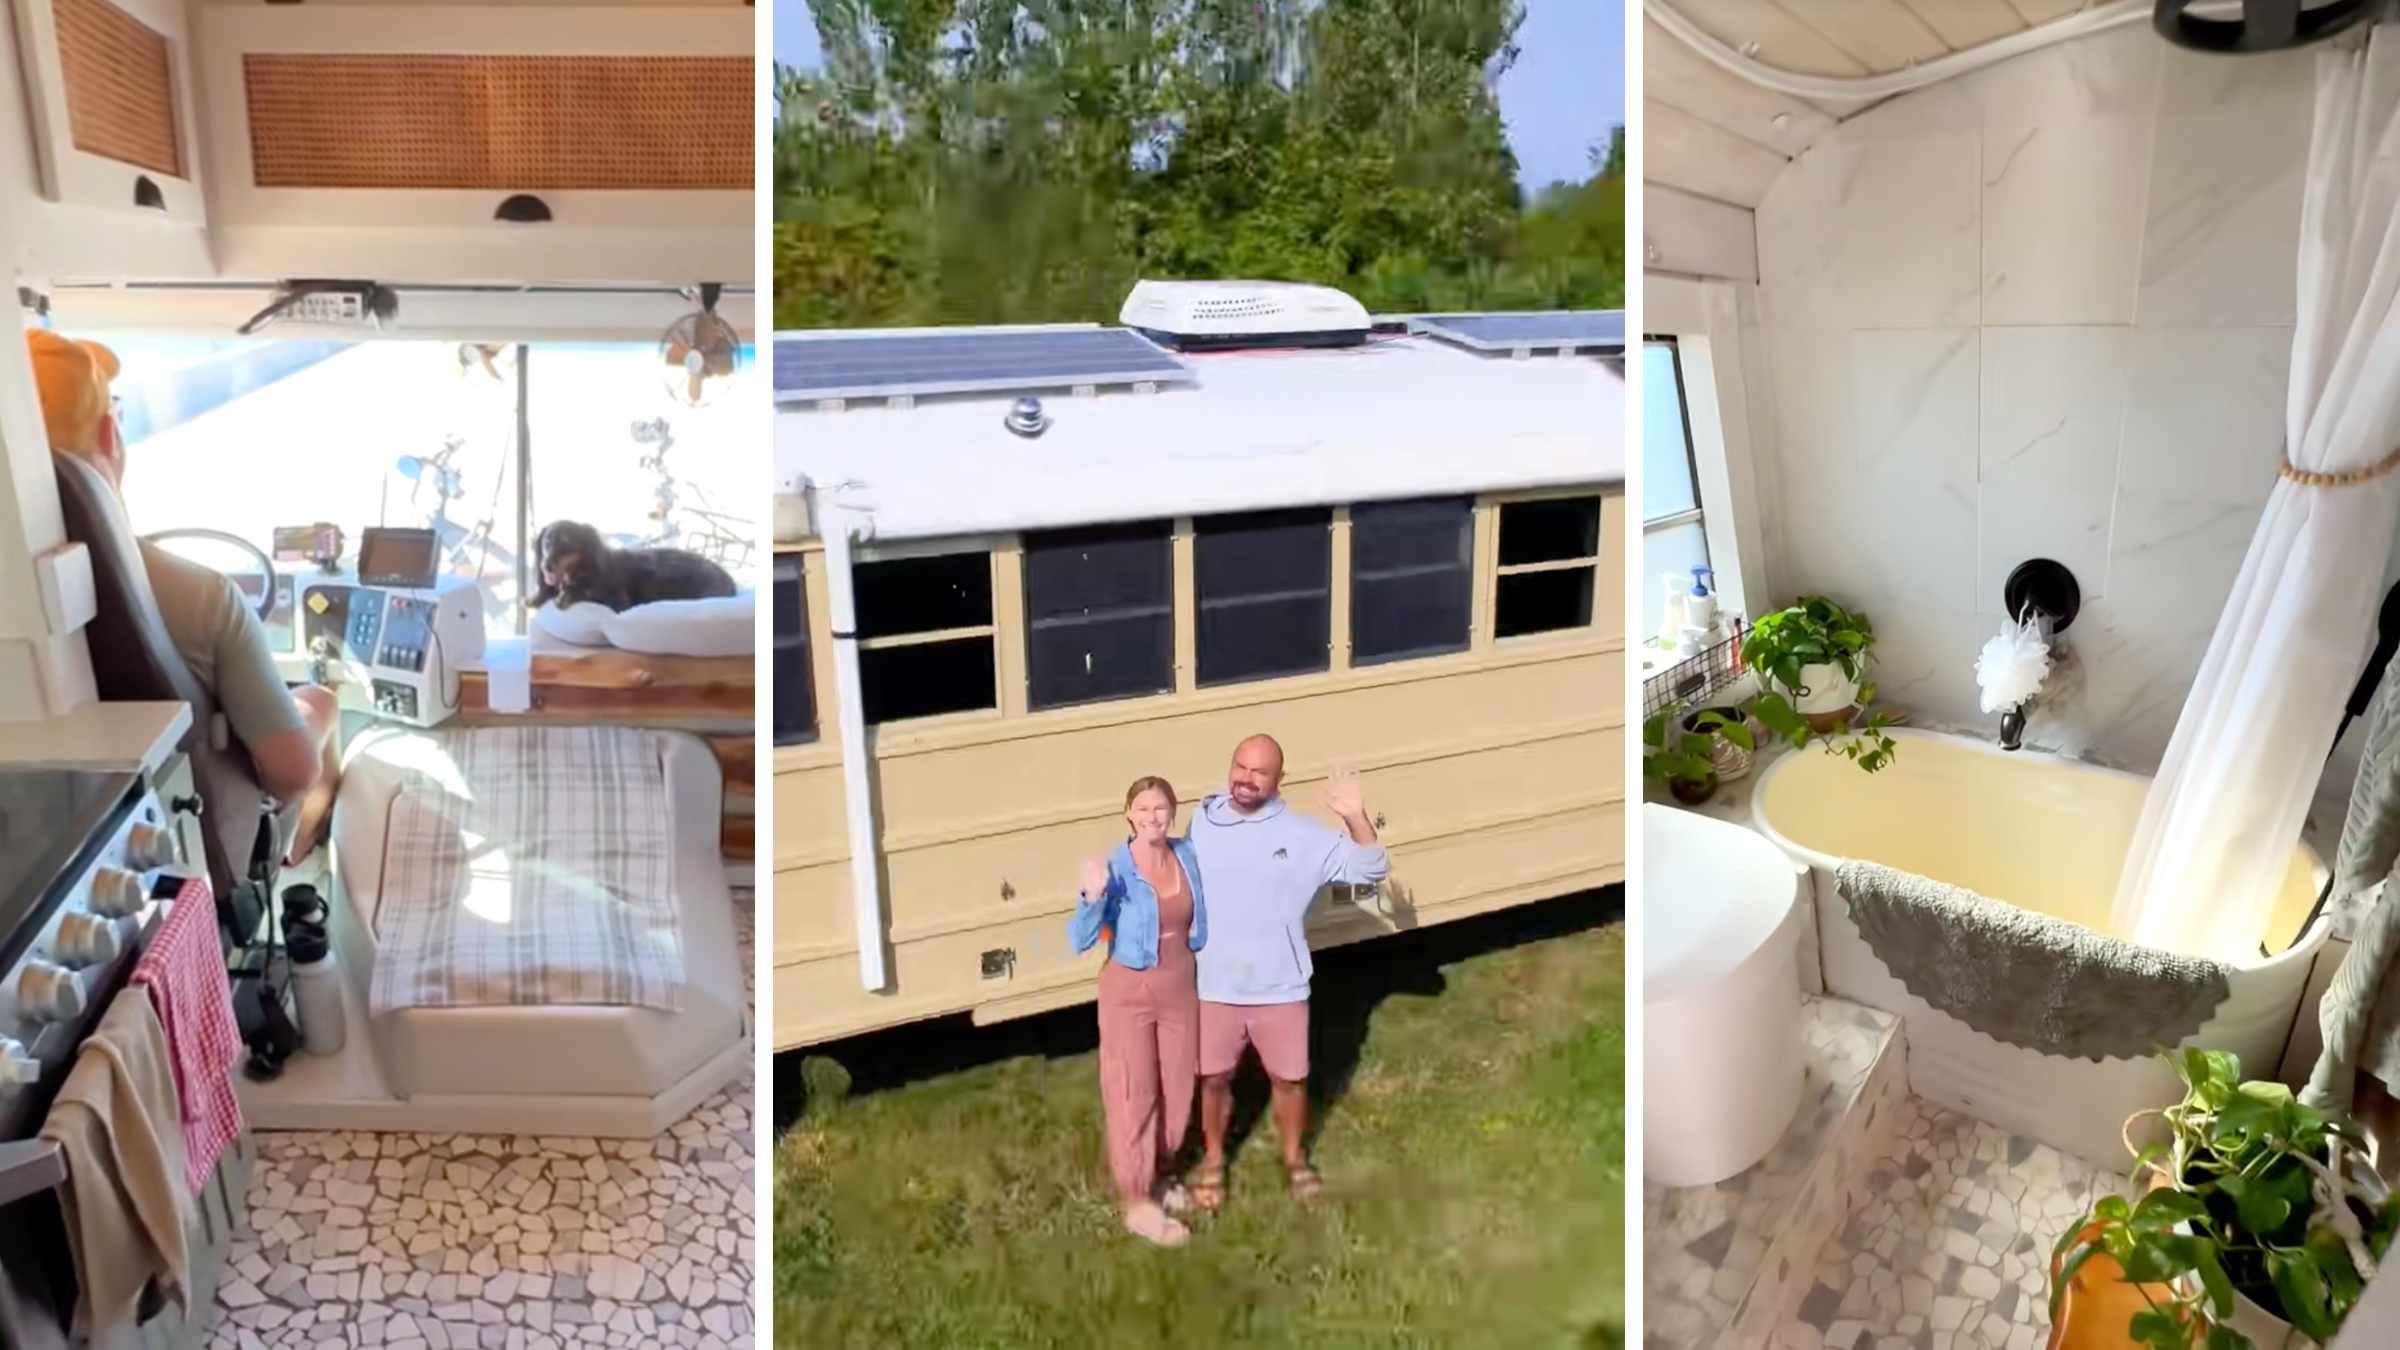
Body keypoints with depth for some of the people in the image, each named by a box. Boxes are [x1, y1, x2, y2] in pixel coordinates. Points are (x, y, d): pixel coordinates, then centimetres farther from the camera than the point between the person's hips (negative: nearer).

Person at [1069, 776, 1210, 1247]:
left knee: (1176, 1091, 16)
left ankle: (1157, 1176, 38)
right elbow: (1080, 940, -24)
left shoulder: (1189, 856, -3)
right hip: (1129, 993, -5)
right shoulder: (1115, 870, -19)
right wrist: (1092, 897, -39)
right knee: (1134, 1097, 4)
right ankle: (1138, 1203, 17)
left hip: (1181, 988, 5)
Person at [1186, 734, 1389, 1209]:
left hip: (1280, 988, -1)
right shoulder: (1202, 822, -5)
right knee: (1213, 1079, 16)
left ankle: (1295, 1159, 42)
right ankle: (1213, 1162, 40)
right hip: (1214, 987, 1)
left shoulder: (1303, 836, -11)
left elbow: (1372, 870, -16)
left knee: (1290, 1077, 16)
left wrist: (1355, 818, -31)